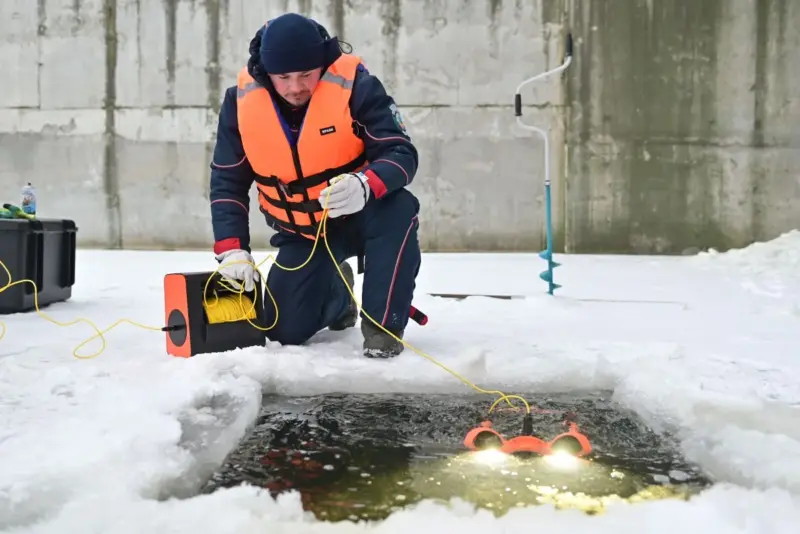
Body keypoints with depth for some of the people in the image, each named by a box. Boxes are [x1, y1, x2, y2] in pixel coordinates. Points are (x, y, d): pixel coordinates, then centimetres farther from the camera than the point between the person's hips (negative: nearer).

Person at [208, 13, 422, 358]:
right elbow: (227, 182, -5)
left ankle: (383, 326, -20)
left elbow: (402, 153, -25)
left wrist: (365, 185, -47)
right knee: (284, 331, -4)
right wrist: (232, 250, -17)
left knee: (398, 210, -37)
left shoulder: (355, 84, -22)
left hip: (360, 213, -3)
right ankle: (335, 292, 31)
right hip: (301, 231, 3)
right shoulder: (241, 100, -13)